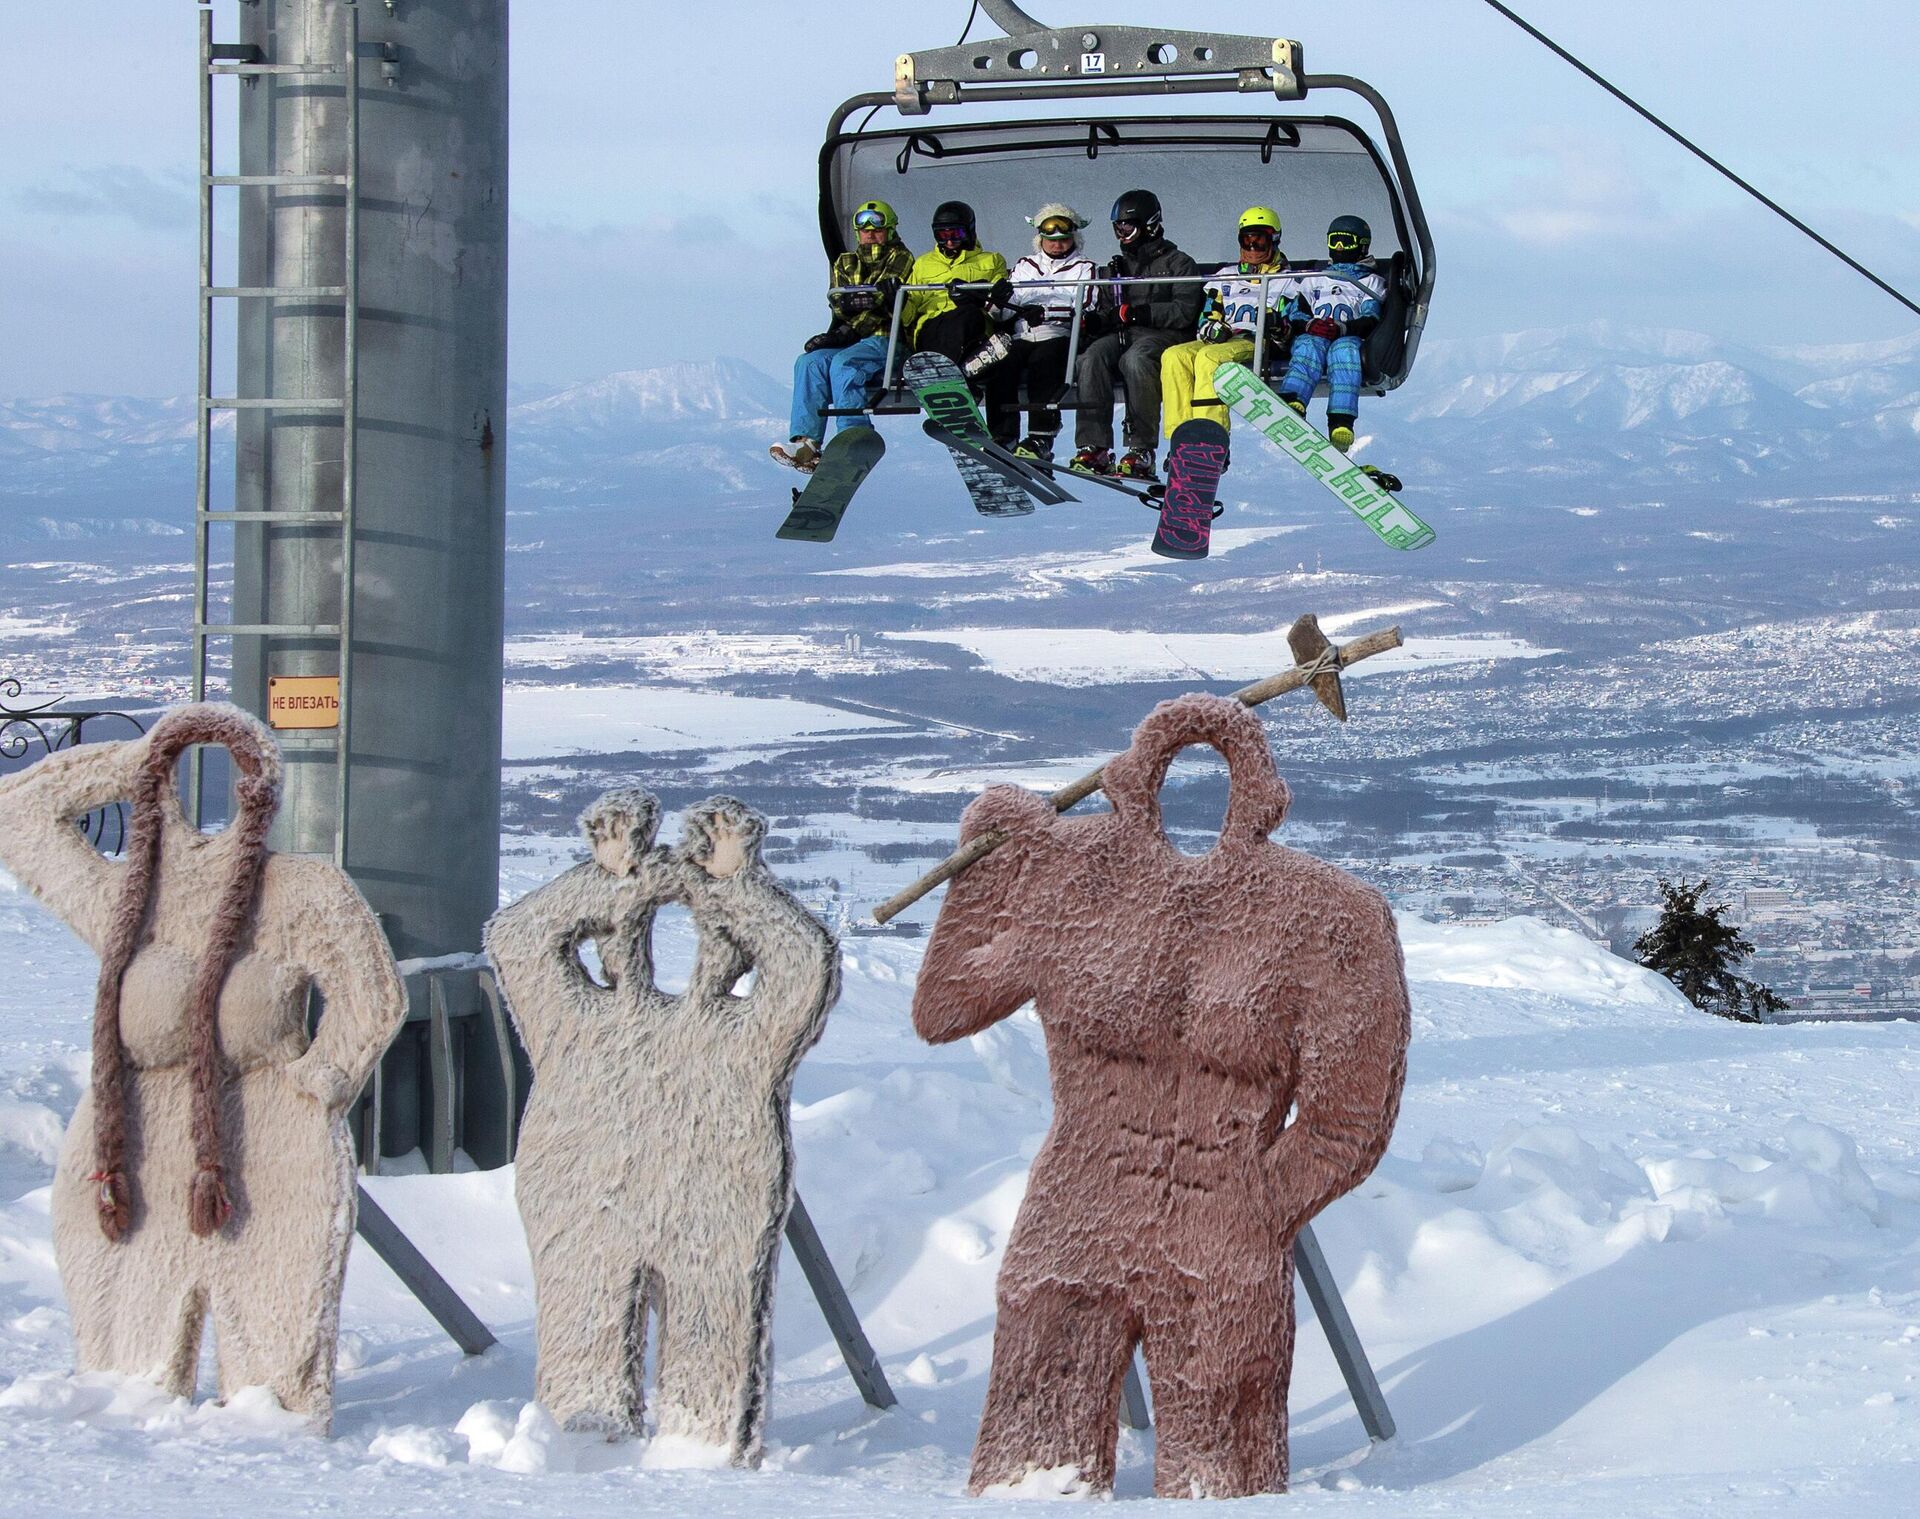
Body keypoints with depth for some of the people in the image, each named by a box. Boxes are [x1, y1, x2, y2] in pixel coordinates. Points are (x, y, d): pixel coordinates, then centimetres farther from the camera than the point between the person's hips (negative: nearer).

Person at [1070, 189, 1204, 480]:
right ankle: (1094, 448, -36)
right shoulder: (1118, 267, 27)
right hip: (1123, 335, 5)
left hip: (1164, 335, -5)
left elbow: (1185, 311, -6)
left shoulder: (1178, 263, 8)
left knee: (1135, 358, -39)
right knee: (1093, 356, -29)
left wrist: (1139, 313, -15)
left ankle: (1141, 451, -38)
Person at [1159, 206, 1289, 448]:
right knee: (1174, 356, -26)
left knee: (1210, 357, -36)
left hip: (1259, 346, -5)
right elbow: (1207, 317, 20)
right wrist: (1212, 328, -4)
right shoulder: (1227, 275, 26)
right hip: (1221, 342, 5)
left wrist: (1280, 328, -20)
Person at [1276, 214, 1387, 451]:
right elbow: (1295, 316, 17)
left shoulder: (1371, 281, 24)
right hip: (1312, 336, 2)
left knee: (1344, 349, -39)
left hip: (1350, 339, -2)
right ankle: (1292, 404, -64)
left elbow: (1371, 321, 5)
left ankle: (1341, 424, -57)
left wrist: (1341, 328, -16)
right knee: (1310, 346, -36)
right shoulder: (1313, 279, 33)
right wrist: (1310, 325, -8)